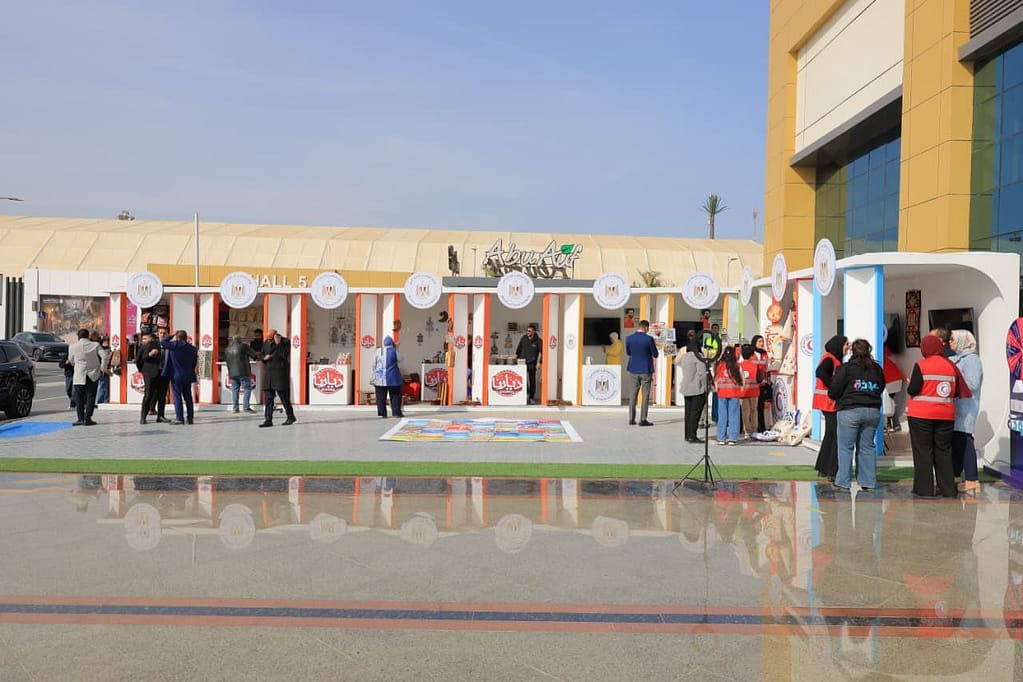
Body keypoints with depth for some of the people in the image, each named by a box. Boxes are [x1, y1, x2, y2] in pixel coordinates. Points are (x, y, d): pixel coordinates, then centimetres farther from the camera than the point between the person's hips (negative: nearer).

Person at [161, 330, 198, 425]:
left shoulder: (174, 345, -12)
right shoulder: (193, 348, 4)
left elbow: (162, 343, -1)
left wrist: (172, 336, 8)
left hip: (176, 375, -5)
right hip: (188, 376, 5)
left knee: (177, 397, 0)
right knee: (188, 397, 11)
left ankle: (180, 418, -3)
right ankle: (190, 418, 14)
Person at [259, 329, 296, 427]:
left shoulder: (284, 342, -6)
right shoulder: (266, 343, 11)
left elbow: (285, 356, -18)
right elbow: (262, 355, 21)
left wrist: (278, 344, -22)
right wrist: (265, 358, -2)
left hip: (280, 372, -5)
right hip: (268, 372, 6)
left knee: (283, 396, -1)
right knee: (268, 397, 2)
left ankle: (291, 416, 16)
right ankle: (268, 420, 4)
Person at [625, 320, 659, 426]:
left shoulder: (629, 338, -2)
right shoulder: (649, 339, -13)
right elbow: (655, 354, -6)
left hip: (633, 369, 4)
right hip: (646, 370, -4)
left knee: (633, 395, 11)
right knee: (645, 395, 3)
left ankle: (631, 419, 13)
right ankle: (643, 420, 2)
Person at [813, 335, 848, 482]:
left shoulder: (834, 359, 17)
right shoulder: (829, 359, -15)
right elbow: (820, 372, -33)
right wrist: (834, 388, -26)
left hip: (831, 403, 11)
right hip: (830, 402, -11)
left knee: (831, 434, 18)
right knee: (838, 435, -8)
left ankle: (823, 468, 27)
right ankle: (833, 472, -5)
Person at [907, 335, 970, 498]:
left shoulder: (921, 365, -10)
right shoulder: (951, 366, 5)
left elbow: (913, 390, -15)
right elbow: (958, 392, 7)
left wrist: (909, 386, 6)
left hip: (921, 415, -4)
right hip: (946, 415, 4)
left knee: (923, 451, 2)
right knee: (944, 451, 12)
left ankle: (924, 489, 2)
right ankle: (948, 489, 15)